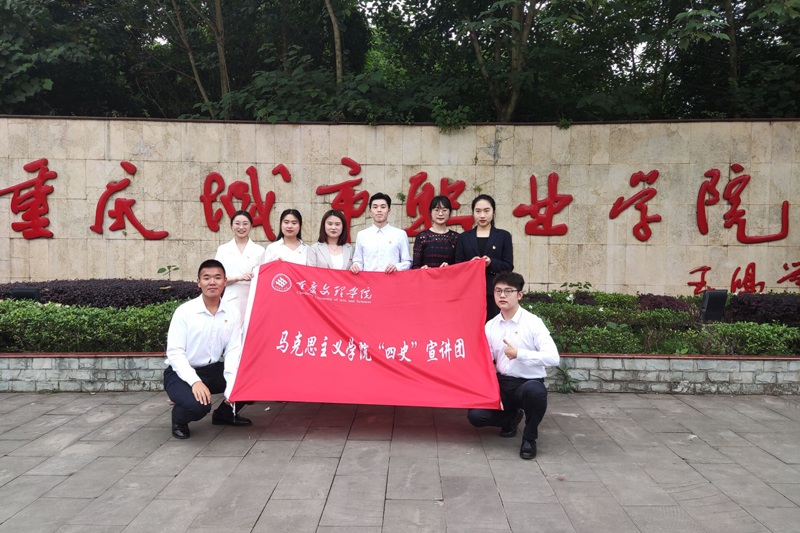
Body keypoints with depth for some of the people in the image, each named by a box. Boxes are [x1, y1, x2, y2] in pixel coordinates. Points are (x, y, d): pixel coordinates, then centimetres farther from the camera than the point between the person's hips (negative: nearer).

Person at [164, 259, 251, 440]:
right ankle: (179, 419, 6)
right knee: (198, 405, -33)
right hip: (182, 373, -5)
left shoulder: (232, 313, -3)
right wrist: (195, 382, -31)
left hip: (213, 370, 5)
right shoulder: (184, 311, -13)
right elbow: (175, 353, -16)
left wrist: (231, 387, -23)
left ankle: (225, 413, 15)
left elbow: (233, 351, -10)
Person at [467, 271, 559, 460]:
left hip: (529, 383, -4)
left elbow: (553, 357, -21)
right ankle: (511, 417, 17)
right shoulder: (490, 326, 5)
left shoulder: (533, 322, -9)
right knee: (475, 415, -18)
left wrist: (519, 354, -25)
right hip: (502, 384, 4)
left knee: (534, 390, -40)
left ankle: (529, 439, -9)